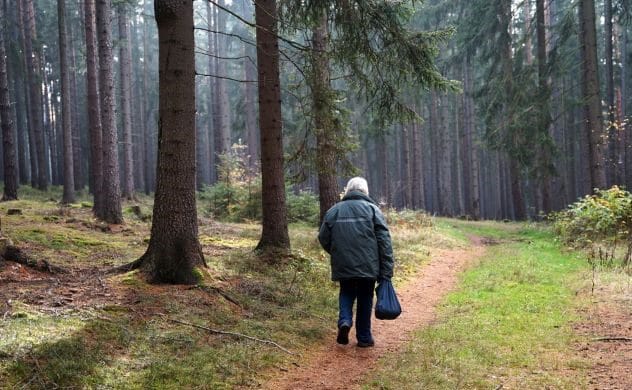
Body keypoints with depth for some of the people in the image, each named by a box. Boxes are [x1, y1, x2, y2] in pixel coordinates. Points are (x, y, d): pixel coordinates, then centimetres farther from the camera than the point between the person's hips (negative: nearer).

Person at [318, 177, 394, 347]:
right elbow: (384, 241, -7)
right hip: (368, 266, -1)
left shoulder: (333, 210, 6)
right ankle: (364, 337, 18)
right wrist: (386, 270, -7)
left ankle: (344, 321, -3)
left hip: (343, 266, 2)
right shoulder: (372, 209, 0)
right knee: (365, 299, 13)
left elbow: (323, 238, 7)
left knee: (346, 293, 22)